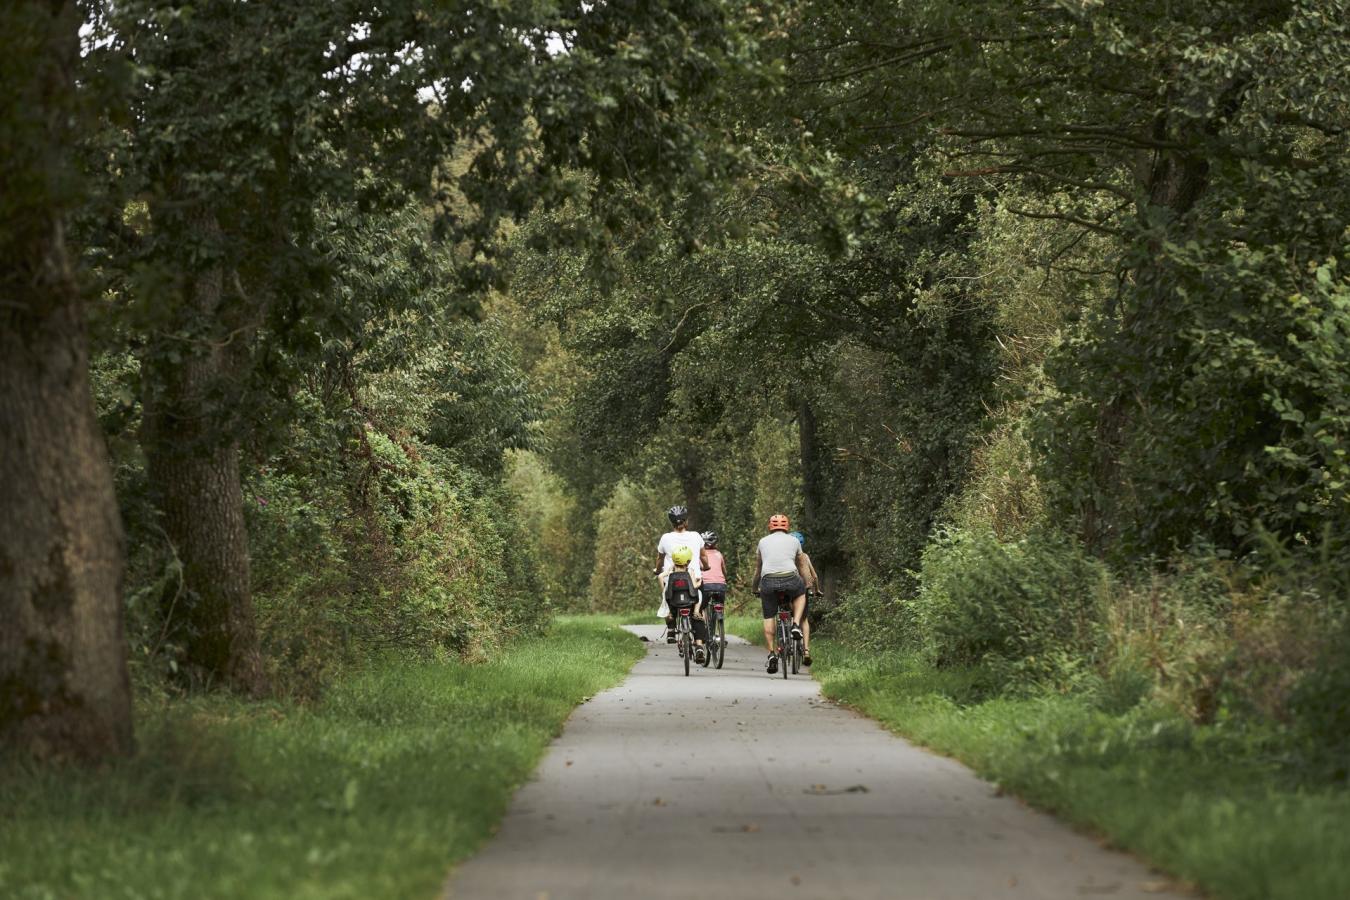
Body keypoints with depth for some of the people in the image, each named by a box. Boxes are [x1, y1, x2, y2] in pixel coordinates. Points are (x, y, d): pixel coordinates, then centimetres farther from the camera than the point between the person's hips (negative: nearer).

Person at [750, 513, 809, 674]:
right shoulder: (794, 541, 20)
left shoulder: (763, 541, 21)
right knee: (800, 593, 33)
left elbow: (757, 570, 27)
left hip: (768, 582, 0)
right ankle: (796, 625, 14)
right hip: (790, 579, 0)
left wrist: (754, 588, 41)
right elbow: (800, 567, 32)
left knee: (768, 618, 12)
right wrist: (806, 585, 47)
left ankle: (771, 655, 6)